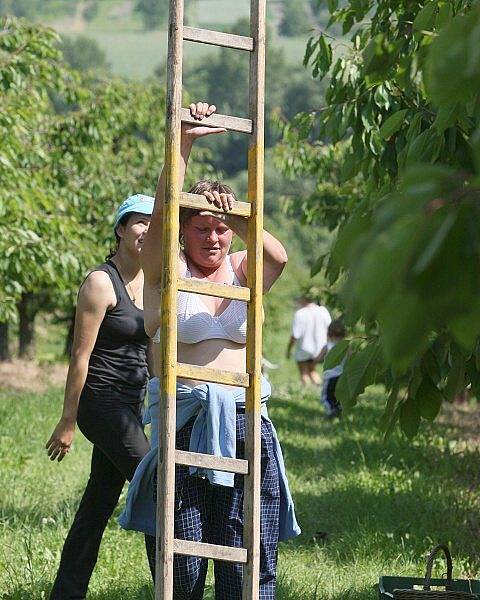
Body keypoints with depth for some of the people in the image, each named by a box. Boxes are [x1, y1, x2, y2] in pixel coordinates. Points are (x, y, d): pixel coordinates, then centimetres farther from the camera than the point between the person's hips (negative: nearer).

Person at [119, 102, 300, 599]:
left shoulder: (243, 271, 15)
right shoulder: (168, 272, 6)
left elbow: (278, 257, -7)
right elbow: (160, 214, -10)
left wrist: (236, 221, -22)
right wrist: (183, 144, -18)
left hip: (245, 421, 3)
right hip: (185, 421, -2)